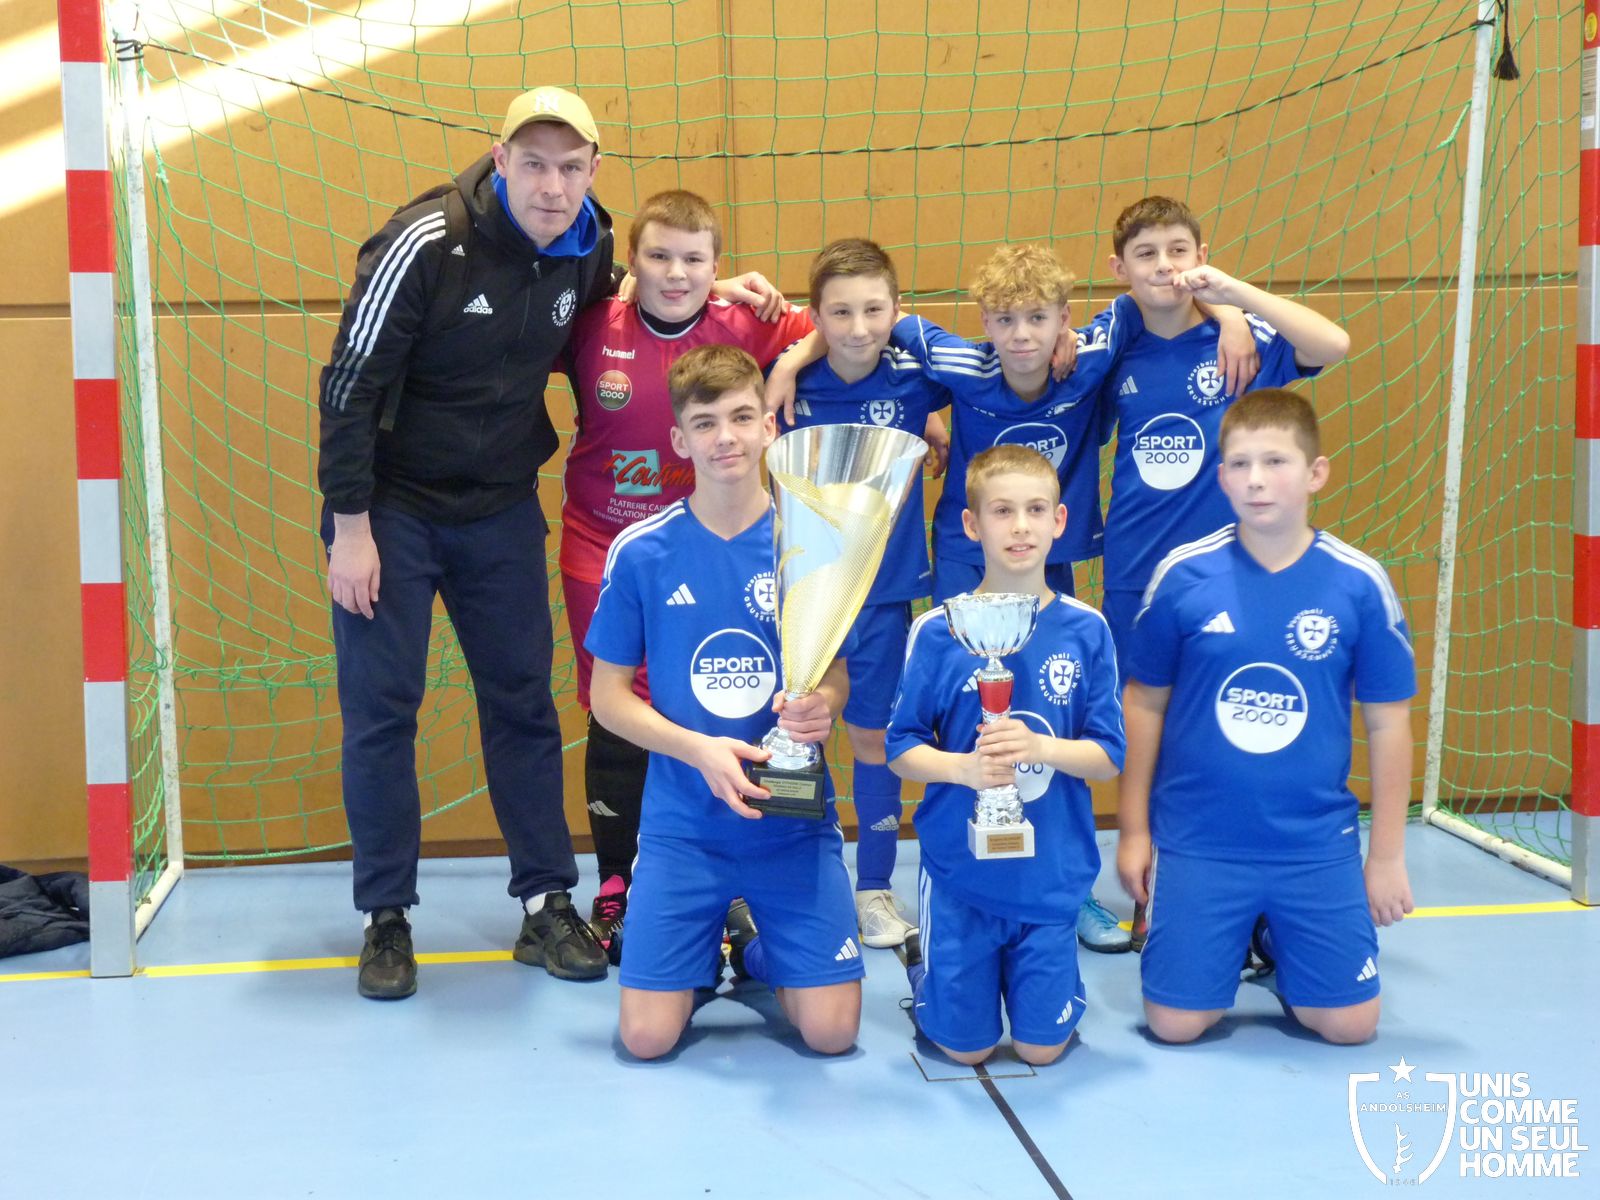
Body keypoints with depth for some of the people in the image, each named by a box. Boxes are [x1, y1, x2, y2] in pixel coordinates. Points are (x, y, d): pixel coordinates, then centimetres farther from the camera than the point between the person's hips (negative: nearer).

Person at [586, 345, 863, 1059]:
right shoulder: (641, 552, -6)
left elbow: (838, 676, 6)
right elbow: (608, 696, 0)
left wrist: (820, 706, -18)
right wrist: (701, 751, -15)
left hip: (795, 819, 1)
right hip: (682, 821, 0)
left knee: (831, 1030, -5)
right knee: (647, 1037, -6)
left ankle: (755, 945, 27)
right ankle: (708, 944, 27)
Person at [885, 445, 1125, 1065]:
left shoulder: (1085, 630, -4)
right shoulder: (938, 631, -7)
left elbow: (1108, 756, -2)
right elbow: (901, 746, -3)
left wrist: (1041, 748, -21)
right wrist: (961, 767, -23)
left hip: (1051, 873, 1)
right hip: (960, 871, -1)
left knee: (1042, 1047, 8)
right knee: (966, 1047, 8)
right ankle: (923, 954, 37)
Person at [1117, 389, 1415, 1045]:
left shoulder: (1360, 583, -7)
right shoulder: (1182, 575, -8)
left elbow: (1387, 723, 1)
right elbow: (1144, 704, 1)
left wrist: (1387, 855, 3)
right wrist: (1134, 830, 4)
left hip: (1317, 846, 1)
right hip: (1196, 843, -1)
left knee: (1349, 1023, 2)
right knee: (1176, 1023, 1)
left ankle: (1276, 942, 32)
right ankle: (1234, 940, 32)